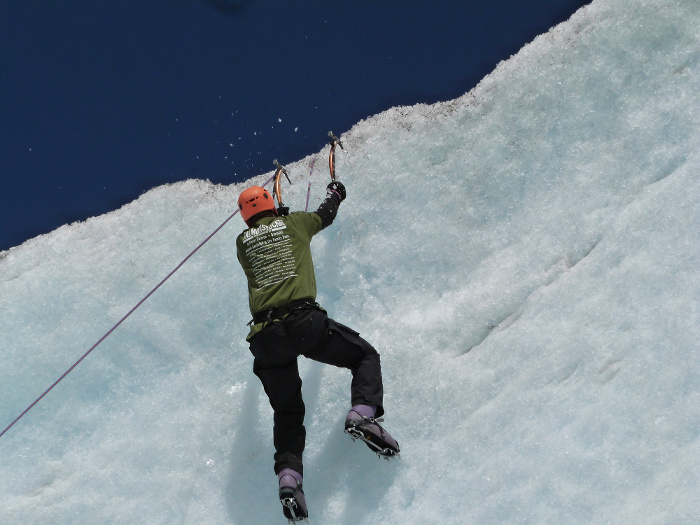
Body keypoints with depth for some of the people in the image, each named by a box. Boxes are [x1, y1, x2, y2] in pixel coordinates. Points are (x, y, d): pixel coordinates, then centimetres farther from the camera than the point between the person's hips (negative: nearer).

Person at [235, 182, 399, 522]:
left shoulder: (242, 242, 17)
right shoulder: (294, 223, 14)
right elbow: (325, 216, 35)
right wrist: (335, 194, 58)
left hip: (265, 337, 3)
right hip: (303, 322, -3)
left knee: (287, 413, 15)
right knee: (366, 356, 17)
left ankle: (288, 477, -8)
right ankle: (362, 413, -12)